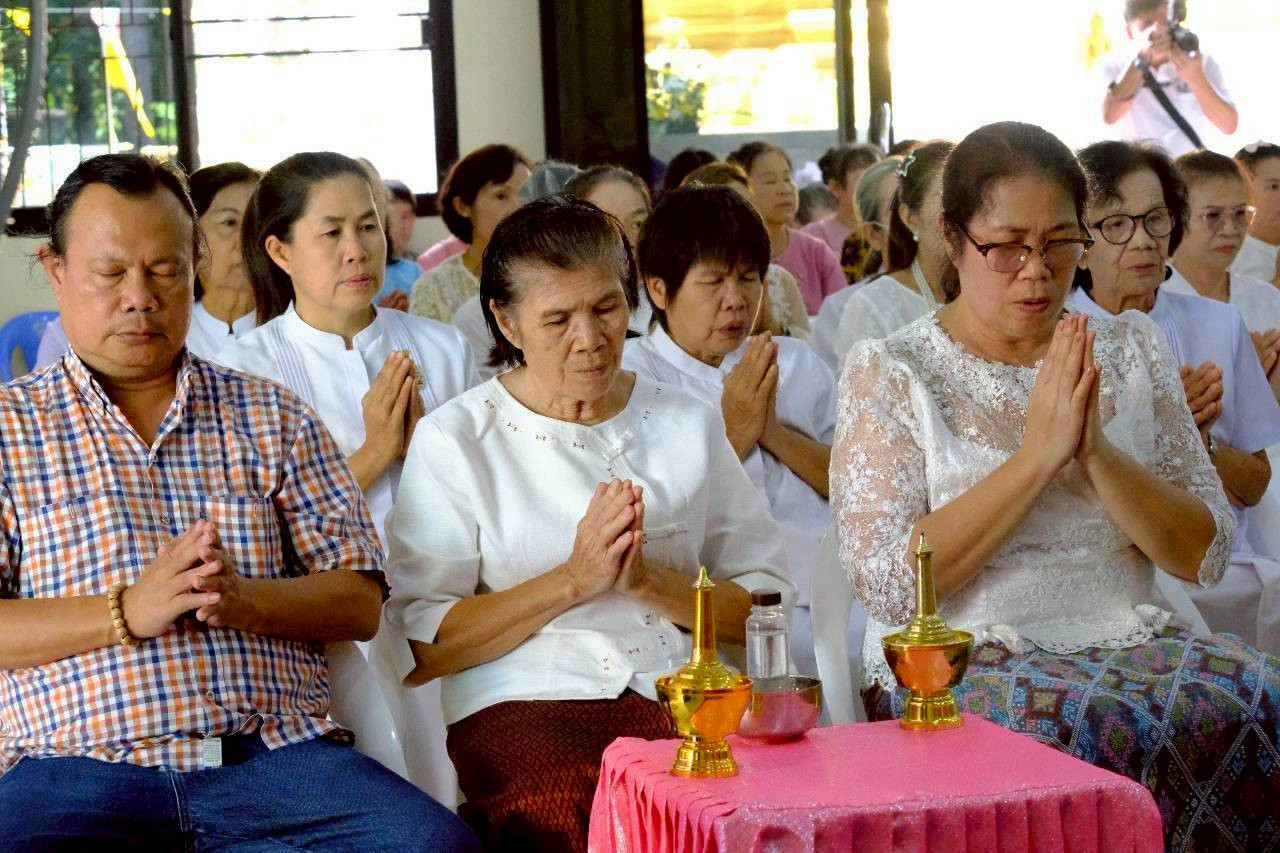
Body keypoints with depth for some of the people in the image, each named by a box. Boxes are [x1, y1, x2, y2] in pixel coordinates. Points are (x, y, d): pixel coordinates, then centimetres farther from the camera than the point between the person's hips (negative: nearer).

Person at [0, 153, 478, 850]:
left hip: (277, 752, 3)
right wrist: (126, 612, -12)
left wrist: (242, 601, -8)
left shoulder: (272, 418, 19)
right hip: (77, 764, -3)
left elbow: (359, 603, 12)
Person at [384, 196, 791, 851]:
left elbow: (767, 607, 11)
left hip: (676, 696, 3)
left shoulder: (689, 424, 16)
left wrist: (648, 579, -7)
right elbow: (421, 648, -3)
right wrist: (573, 579, -9)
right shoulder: (454, 440, 6)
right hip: (523, 702, -2)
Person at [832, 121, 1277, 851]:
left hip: (1131, 646, 4)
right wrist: (1037, 454, -15)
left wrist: (1099, 452, -12)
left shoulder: (1131, 351, 13)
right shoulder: (890, 373, 1)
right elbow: (887, 585, -11)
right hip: (955, 669, -4)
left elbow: (1205, 556, 6)